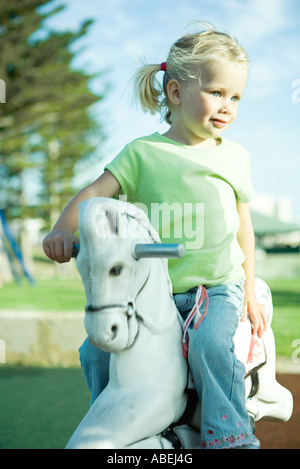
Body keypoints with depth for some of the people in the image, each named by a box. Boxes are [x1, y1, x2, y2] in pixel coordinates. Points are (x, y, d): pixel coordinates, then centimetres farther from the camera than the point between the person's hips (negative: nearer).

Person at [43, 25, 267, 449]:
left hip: (218, 287, -1)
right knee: (97, 350, -5)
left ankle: (231, 436, -17)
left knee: (209, 343, -30)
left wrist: (249, 292, 13)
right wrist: (64, 228, -28)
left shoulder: (234, 156, 4)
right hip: (153, 290, 1)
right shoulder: (142, 152, -1)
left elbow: (243, 227, 11)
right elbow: (95, 192, -8)